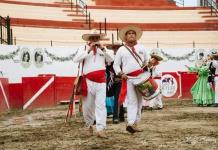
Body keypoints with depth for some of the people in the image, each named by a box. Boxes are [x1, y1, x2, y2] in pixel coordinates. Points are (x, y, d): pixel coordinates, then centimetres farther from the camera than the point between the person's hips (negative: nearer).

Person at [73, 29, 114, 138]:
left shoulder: (103, 49, 16)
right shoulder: (83, 48, 8)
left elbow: (111, 59, 3)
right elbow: (76, 59, -9)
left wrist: (103, 49, -8)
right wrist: (89, 50, -14)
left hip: (101, 81, 1)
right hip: (88, 81, -1)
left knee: (101, 105, -8)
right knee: (88, 105, 8)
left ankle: (101, 129, -14)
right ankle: (89, 124, 31)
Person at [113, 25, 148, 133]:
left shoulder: (141, 48, 15)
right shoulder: (121, 50, 9)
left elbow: (146, 62, 23)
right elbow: (116, 65, 8)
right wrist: (121, 74, -7)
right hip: (129, 78, -3)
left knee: (139, 101, 5)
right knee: (132, 101, -13)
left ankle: (135, 123, 12)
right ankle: (130, 123, -21)